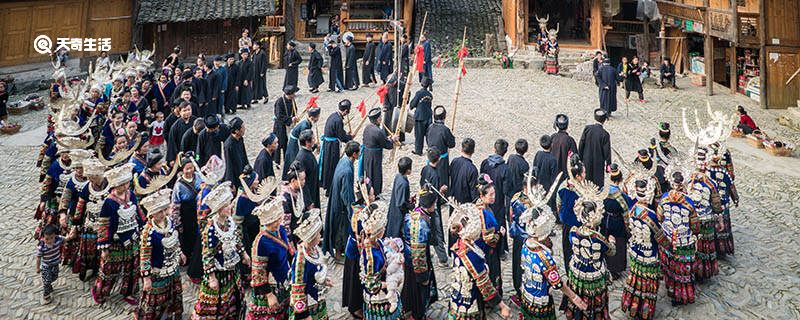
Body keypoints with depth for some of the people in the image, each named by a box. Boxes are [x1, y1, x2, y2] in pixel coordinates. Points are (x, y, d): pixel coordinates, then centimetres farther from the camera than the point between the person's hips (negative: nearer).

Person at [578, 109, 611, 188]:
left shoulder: (587, 129, -13)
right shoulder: (605, 134, -21)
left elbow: (581, 144, -5)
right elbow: (607, 151, -13)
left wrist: (580, 157, 7)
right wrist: (608, 163, 1)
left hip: (586, 161, 3)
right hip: (598, 162, -3)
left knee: (586, 180, 20)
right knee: (598, 181, 14)